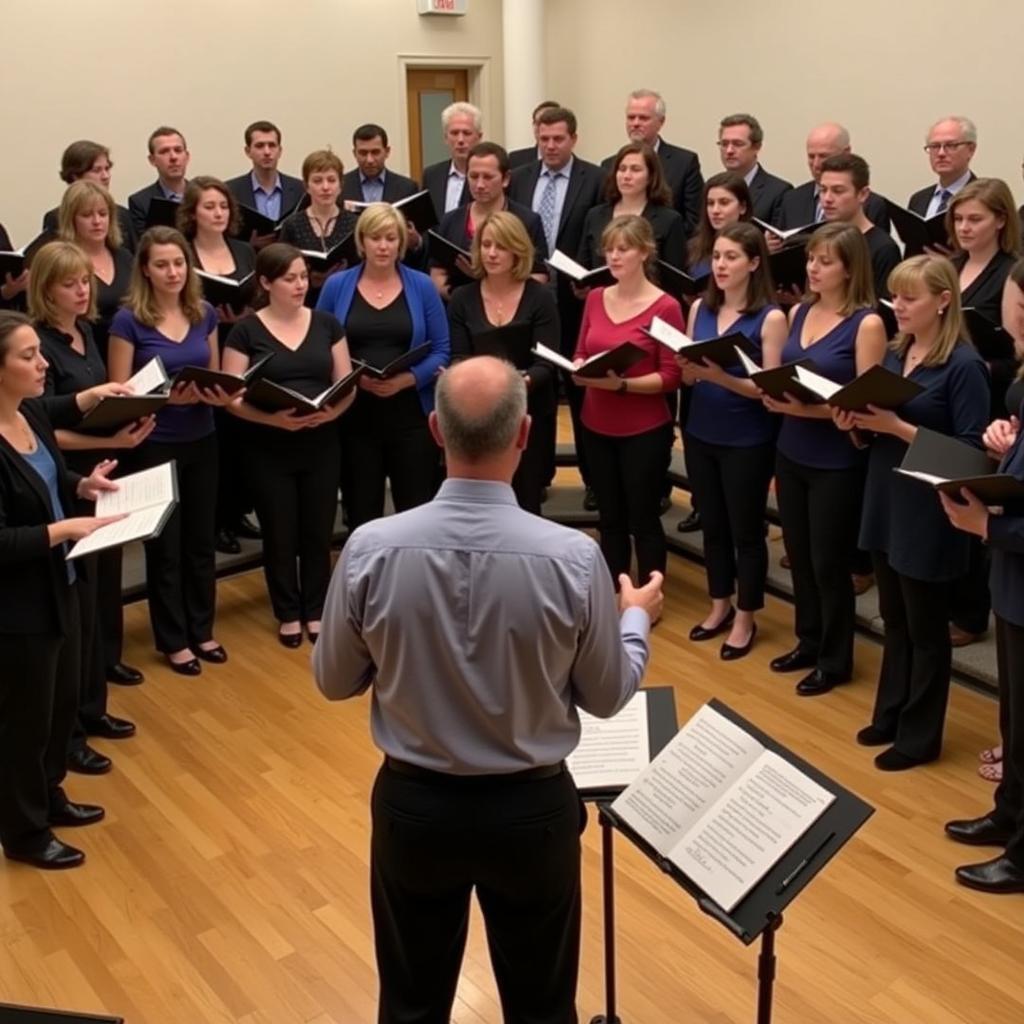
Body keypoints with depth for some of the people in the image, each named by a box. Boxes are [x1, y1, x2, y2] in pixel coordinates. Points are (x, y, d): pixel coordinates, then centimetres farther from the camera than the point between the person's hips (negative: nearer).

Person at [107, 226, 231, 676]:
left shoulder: (205, 314, 2)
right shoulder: (129, 320, -11)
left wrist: (219, 393, -11)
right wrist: (166, 397, -24)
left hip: (202, 442, 4)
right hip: (155, 447, -4)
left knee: (201, 540, 14)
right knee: (165, 545, 7)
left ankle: (202, 631, 29)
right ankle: (173, 640, 21)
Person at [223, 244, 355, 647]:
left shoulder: (327, 324, 5)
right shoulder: (246, 331, -3)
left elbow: (347, 385, 4)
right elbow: (233, 397, -7)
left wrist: (330, 412, -17)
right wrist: (274, 418, -23)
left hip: (321, 445, 2)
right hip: (267, 450, -2)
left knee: (318, 532, 8)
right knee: (280, 535, 7)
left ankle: (316, 610, 26)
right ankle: (288, 613, 25)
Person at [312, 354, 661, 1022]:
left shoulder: (370, 550, -17)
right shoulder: (573, 557, -20)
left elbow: (334, 682, -2)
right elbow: (607, 696, -5)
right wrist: (636, 619, 14)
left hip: (413, 804, 1)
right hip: (533, 808, -1)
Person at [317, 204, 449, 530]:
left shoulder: (422, 286, 2)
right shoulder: (337, 286, 3)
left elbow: (442, 350, 0)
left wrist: (408, 379, -16)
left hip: (410, 414, -1)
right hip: (354, 416, 1)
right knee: (361, 511, 9)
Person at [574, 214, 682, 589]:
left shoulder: (665, 307, -12)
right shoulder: (595, 298, 5)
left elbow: (670, 377, -13)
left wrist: (621, 384, -25)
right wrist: (579, 370, -9)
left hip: (645, 430, -5)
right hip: (596, 426, 5)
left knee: (643, 519, 5)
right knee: (609, 518, 16)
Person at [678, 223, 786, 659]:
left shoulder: (771, 317, -12)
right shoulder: (700, 308, 4)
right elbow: (688, 376, 8)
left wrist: (722, 377, -29)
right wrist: (688, 369, -15)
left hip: (747, 442, -5)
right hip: (700, 434, 5)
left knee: (746, 530, 8)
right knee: (712, 525, 17)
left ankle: (745, 619, 22)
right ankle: (719, 606, 33)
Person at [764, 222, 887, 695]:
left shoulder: (867, 323, -13)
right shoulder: (798, 312, 6)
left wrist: (809, 409, -26)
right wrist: (772, 392, -10)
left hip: (837, 463, -6)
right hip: (790, 453, 6)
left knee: (829, 563, 6)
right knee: (799, 556, 15)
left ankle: (835, 661, 23)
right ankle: (808, 643, 34)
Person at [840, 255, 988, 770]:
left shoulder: (963, 365, -15)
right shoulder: (894, 353, 6)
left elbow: (971, 451, -18)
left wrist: (898, 427, -24)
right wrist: (855, 422, -8)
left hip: (928, 515, -7)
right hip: (885, 503, 7)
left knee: (925, 628, 8)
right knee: (894, 621, 19)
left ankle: (920, 735, 22)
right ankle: (890, 715, 34)